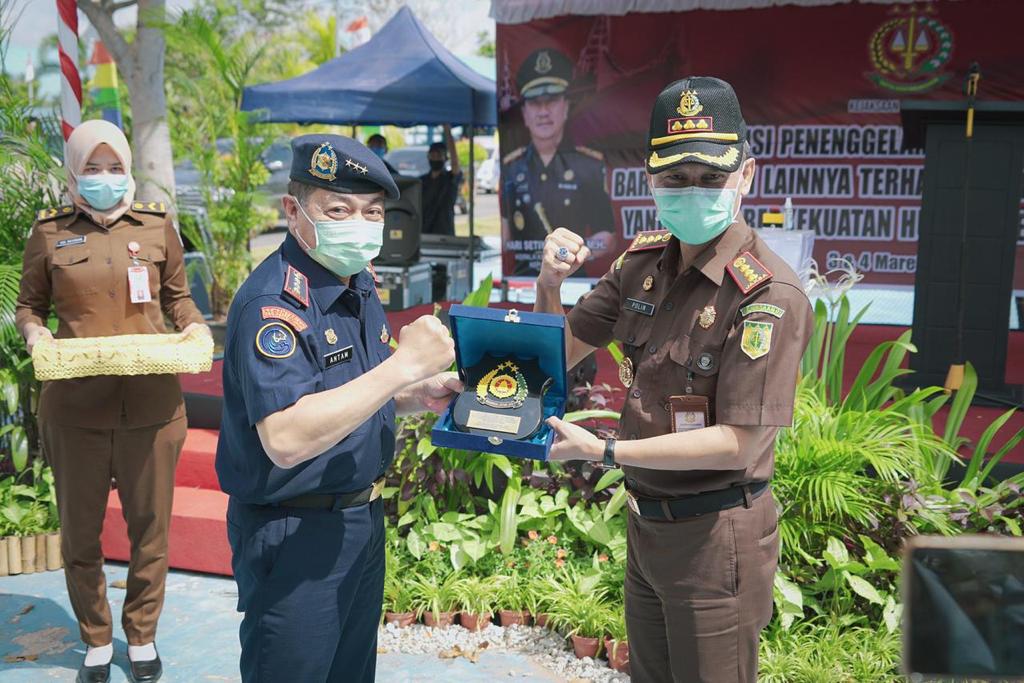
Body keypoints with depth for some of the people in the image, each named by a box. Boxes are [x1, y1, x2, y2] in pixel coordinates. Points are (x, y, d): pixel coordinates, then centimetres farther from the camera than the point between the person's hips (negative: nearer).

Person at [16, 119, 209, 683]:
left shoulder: (156, 226, 6)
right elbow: (29, 304, 11)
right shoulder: (49, 232, 4)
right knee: (80, 530, 10)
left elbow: (176, 297, 15)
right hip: (75, 404, 0)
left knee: (149, 525, 10)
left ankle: (142, 636, 30)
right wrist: (34, 332, -10)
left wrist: (194, 326, -5)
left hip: (151, 402, 1)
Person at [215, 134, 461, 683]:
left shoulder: (359, 285, 5)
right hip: (293, 536, -9)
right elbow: (287, 440, -35)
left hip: (363, 516, 9)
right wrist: (403, 365, -35)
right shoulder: (272, 303, -24)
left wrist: (418, 395, -4)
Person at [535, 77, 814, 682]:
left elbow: (737, 444, -25)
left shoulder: (769, 294, -22)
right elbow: (563, 354, 8)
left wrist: (604, 451, -25)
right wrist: (550, 284, -12)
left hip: (716, 536, -7)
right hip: (645, 520, 7)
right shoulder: (644, 260, -1)